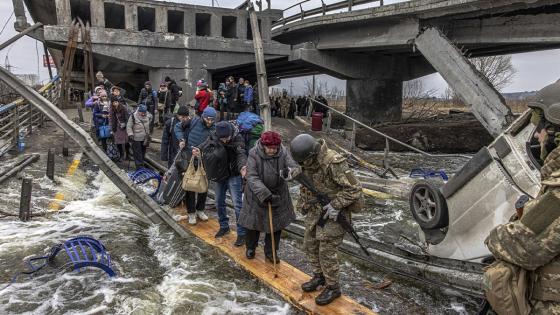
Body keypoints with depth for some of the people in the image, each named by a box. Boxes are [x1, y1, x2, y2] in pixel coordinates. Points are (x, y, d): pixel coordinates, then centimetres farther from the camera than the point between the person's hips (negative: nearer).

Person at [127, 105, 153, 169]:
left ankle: (141, 166, 31)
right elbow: (129, 127, -11)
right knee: (137, 154, -4)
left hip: (145, 139, 5)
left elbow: (151, 117, 24)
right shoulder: (133, 116, -15)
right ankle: (139, 167, 1)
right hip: (136, 139, -5)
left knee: (143, 153, 16)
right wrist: (130, 134, -21)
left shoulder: (148, 116, -1)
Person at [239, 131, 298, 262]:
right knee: (253, 222, 13)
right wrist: (265, 194, -36)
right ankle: (250, 247, 40)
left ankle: (270, 252, 31)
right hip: (256, 195, -2)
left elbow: (294, 167, -22)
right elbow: (252, 178, -25)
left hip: (278, 194, 2)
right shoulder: (254, 154, -21)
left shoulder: (283, 152, -14)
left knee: (276, 224, 10)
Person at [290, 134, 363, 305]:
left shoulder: (333, 162, -28)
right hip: (315, 210, 8)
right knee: (310, 245, 15)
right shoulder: (308, 161, -3)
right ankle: (319, 276, 36)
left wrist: (336, 206, -24)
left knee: (327, 250, -2)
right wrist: (303, 203, 14)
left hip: (333, 212, -8)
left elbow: (354, 188, -24)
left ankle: (333, 288, 16)